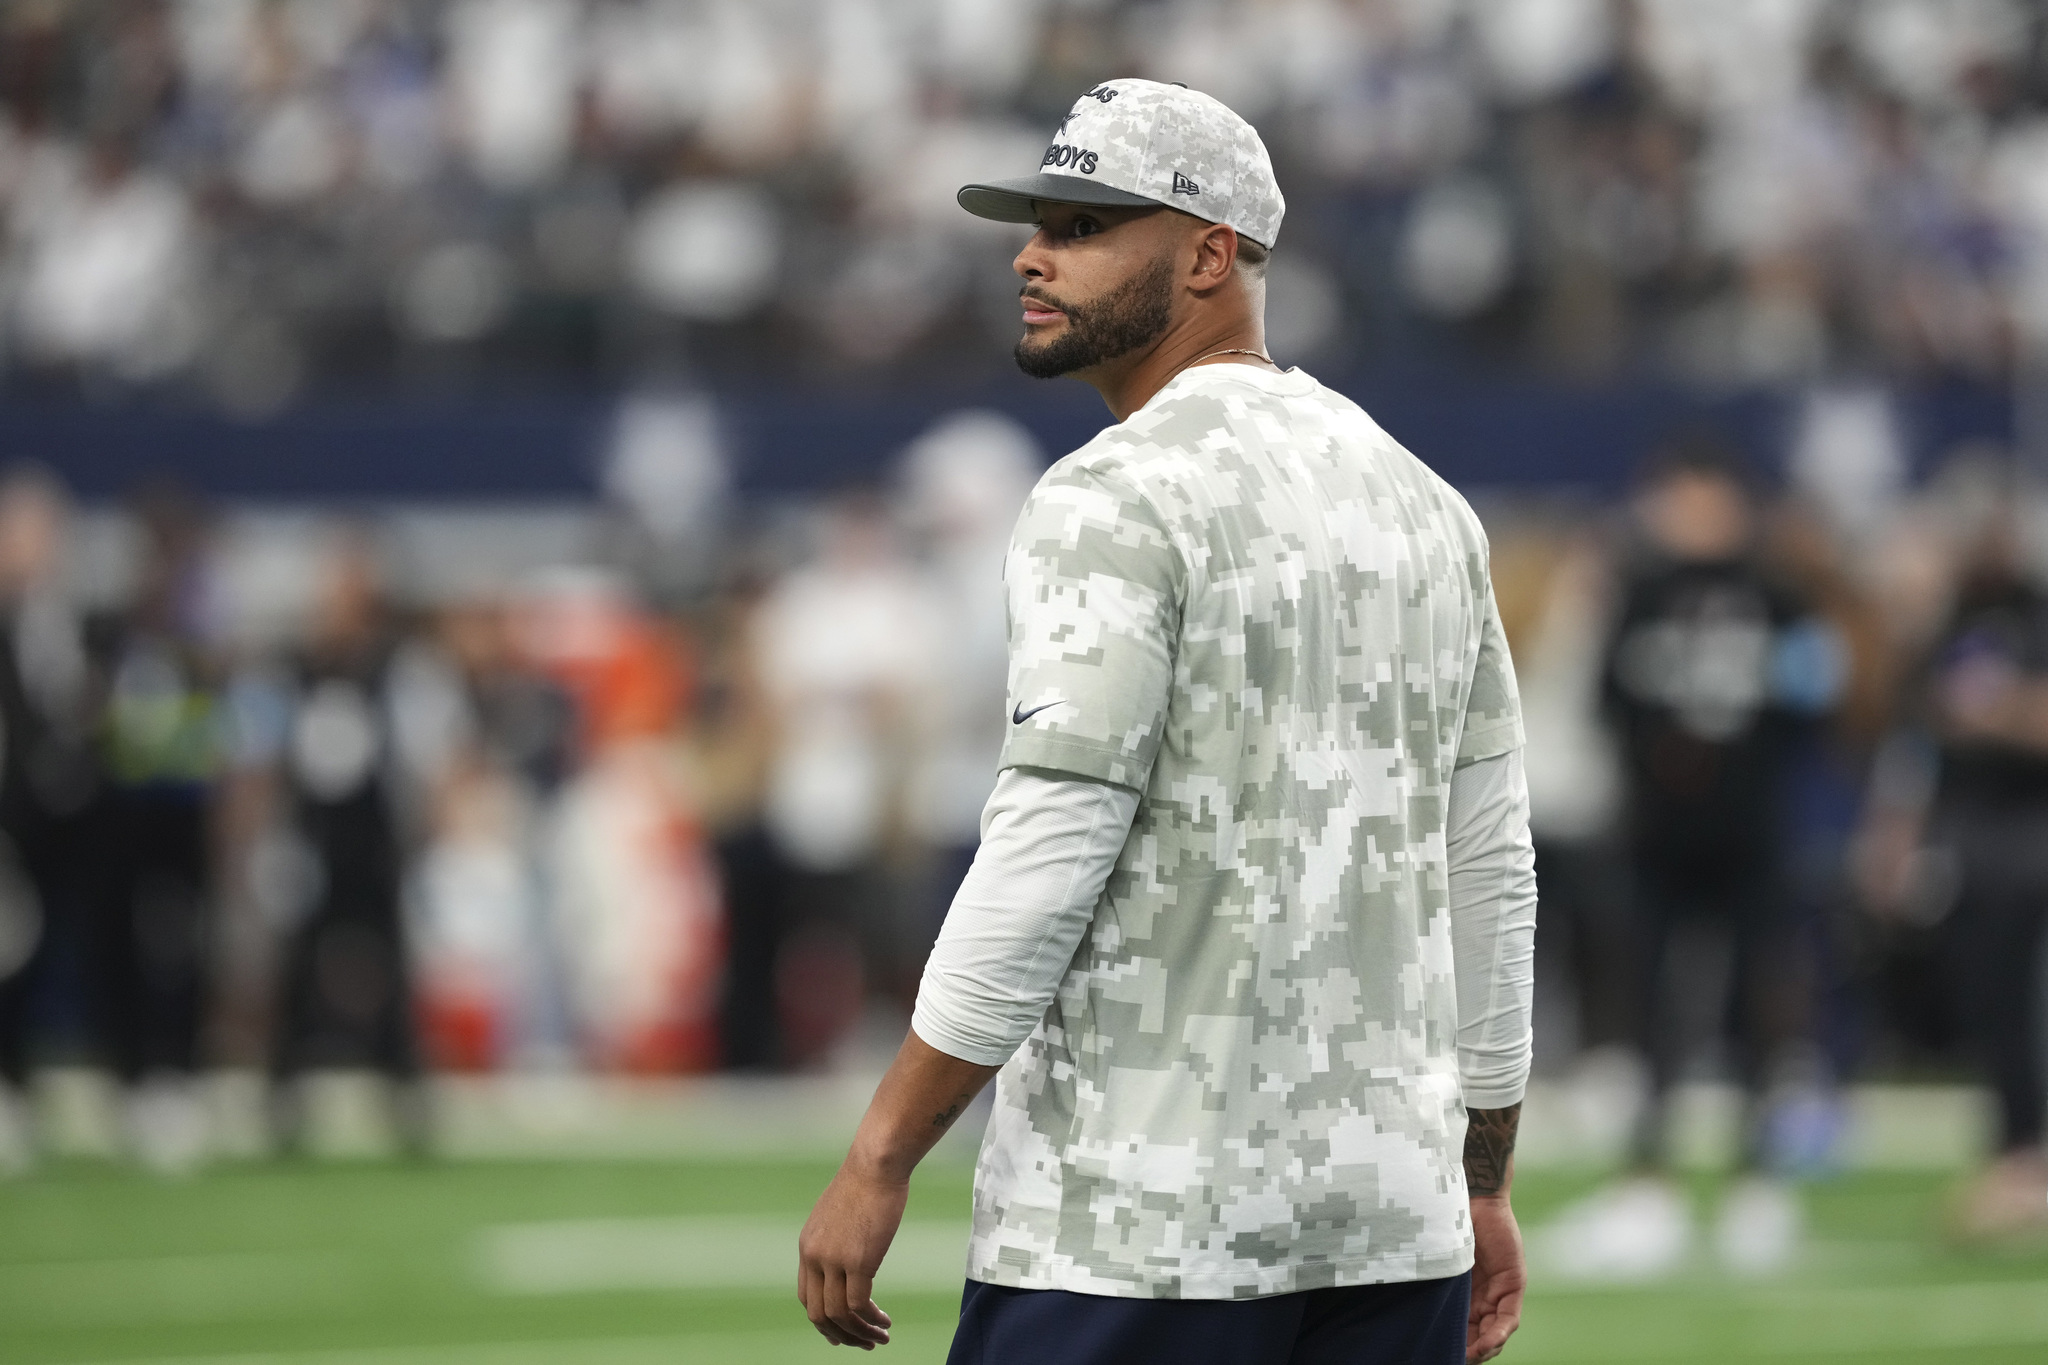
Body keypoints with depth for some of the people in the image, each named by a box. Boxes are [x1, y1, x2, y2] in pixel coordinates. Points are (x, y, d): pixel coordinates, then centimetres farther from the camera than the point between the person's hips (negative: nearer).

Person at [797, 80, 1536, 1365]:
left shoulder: (1116, 500, -9)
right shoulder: (1424, 501, 14)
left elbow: (1044, 864, -16)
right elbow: (1493, 866, 17)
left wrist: (878, 1165, -13)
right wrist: (1484, 1189, 23)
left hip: (1143, 1221, -8)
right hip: (1392, 1213, 8)